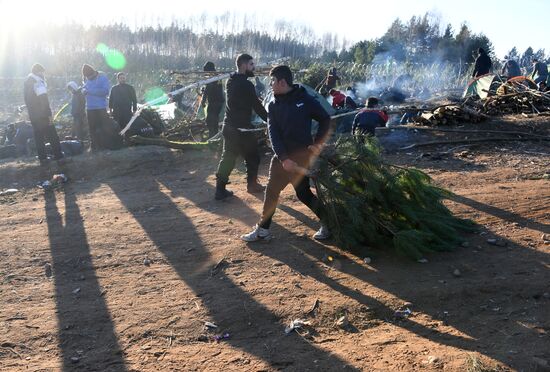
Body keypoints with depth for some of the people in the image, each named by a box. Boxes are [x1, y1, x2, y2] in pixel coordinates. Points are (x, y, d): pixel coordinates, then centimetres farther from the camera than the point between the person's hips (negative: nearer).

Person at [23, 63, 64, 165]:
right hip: (42, 115, -8)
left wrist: (31, 112, 20)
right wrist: (49, 114, -21)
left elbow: (27, 100, 18)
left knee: (39, 137, 10)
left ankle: (42, 159, 12)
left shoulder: (27, 82, 14)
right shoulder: (38, 82, -15)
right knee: (52, 136, -3)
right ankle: (58, 157, -2)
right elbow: (44, 100, -21)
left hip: (33, 116, 8)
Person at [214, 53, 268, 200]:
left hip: (229, 126, 8)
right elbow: (257, 106, -14)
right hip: (242, 127, -8)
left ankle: (220, 189, 7)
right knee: (252, 156, 11)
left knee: (228, 157, 10)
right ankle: (252, 184, 21)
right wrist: (269, 120, -3)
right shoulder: (246, 84, -17)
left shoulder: (230, 81, 9)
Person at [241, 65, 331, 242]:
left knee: (303, 193, -1)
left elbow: (325, 120, 3)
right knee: (271, 191, 6)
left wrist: (318, 143, -7)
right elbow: (273, 133, -6)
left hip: (302, 155, -5)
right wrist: (283, 158, -18)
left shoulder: (305, 100, -7)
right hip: (282, 156, 5)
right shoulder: (273, 105, 5)